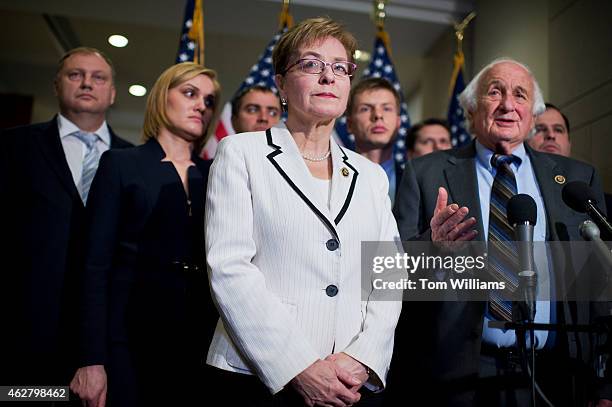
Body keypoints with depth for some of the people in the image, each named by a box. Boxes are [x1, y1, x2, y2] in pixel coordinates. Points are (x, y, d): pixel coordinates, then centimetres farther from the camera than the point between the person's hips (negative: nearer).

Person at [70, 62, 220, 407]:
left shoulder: (215, 175, 10)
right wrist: (92, 359, -10)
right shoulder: (121, 164, 2)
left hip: (201, 339, 3)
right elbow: (97, 264, -4)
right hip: (131, 336, -3)